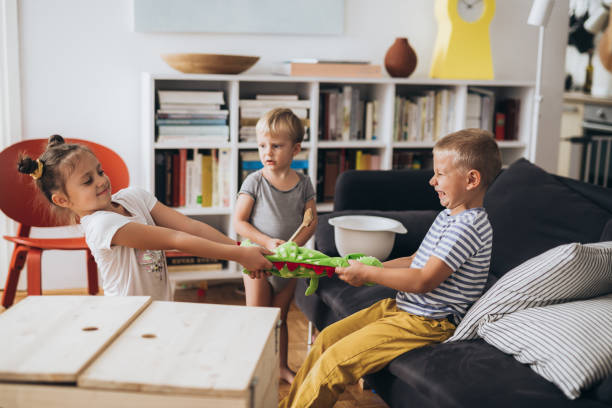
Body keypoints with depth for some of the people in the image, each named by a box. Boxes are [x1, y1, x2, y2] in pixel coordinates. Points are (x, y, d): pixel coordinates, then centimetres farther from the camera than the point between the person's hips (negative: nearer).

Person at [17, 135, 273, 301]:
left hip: (161, 309, 6)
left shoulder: (132, 197, 5)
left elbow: (190, 226, -2)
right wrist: (237, 255, -20)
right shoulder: (100, 225, -18)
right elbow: (176, 240, -21)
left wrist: (241, 249, -12)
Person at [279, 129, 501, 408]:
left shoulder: (468, 226, -20)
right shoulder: (448, 216, 12)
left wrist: (367, 274, -16)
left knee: (334, 361, -16)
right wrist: (367, 268, 10)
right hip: (400, 306, 10)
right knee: (327, 338, 8)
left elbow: (424, 280, -25)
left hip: (427, 322, -10)